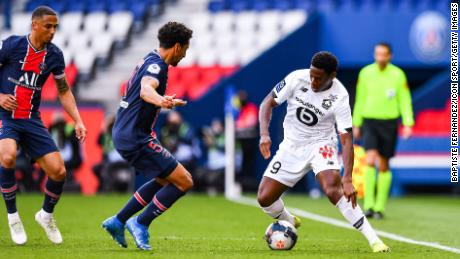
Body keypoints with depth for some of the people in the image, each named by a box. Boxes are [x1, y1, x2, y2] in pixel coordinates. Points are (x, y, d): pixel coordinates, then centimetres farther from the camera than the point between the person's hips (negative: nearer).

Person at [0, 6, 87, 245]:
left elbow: (64, 91, 14)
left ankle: (46, 215, 24)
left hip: (31, 120, 4)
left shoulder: (54, 55, 3)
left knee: (58, 171, -7)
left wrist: (78, 122, 4)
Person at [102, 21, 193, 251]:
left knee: (165, 179, 24)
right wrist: (160, 101, -61)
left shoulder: (150, 60, 14)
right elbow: (146, 89, -39)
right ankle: (140, 224, -2)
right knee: (184, 182, -8)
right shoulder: (156, 65, -16)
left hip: (125, 135, 11)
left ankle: (118, 222, 22)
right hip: (135, 138, -11)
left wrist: (166, 101, 53)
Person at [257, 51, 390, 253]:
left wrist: (347, 179, -33)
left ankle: (373, 240, -25)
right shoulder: (297, 78, -16)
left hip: (321, 144, -3)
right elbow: (268, 103, -5)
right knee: (264, 199, -5)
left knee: (333, 190, -30)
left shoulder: (339, 98, -22)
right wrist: (264, 134, -23)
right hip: (292, 145, 3)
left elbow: (347, 139, -22)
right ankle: (290, 223, 30)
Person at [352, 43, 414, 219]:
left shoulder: (398, 75, -2)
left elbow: (405, 100, 1)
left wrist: (408, 124, -9)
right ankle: (368, 205, -18)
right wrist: (356, 124, 12)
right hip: (369, 121, 0)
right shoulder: (365, 73, 1)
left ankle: (380, 207, 15)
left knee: (384, 165, 6)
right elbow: (360, 100, 10)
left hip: (389, 123, 0)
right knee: (370, 160, -17)